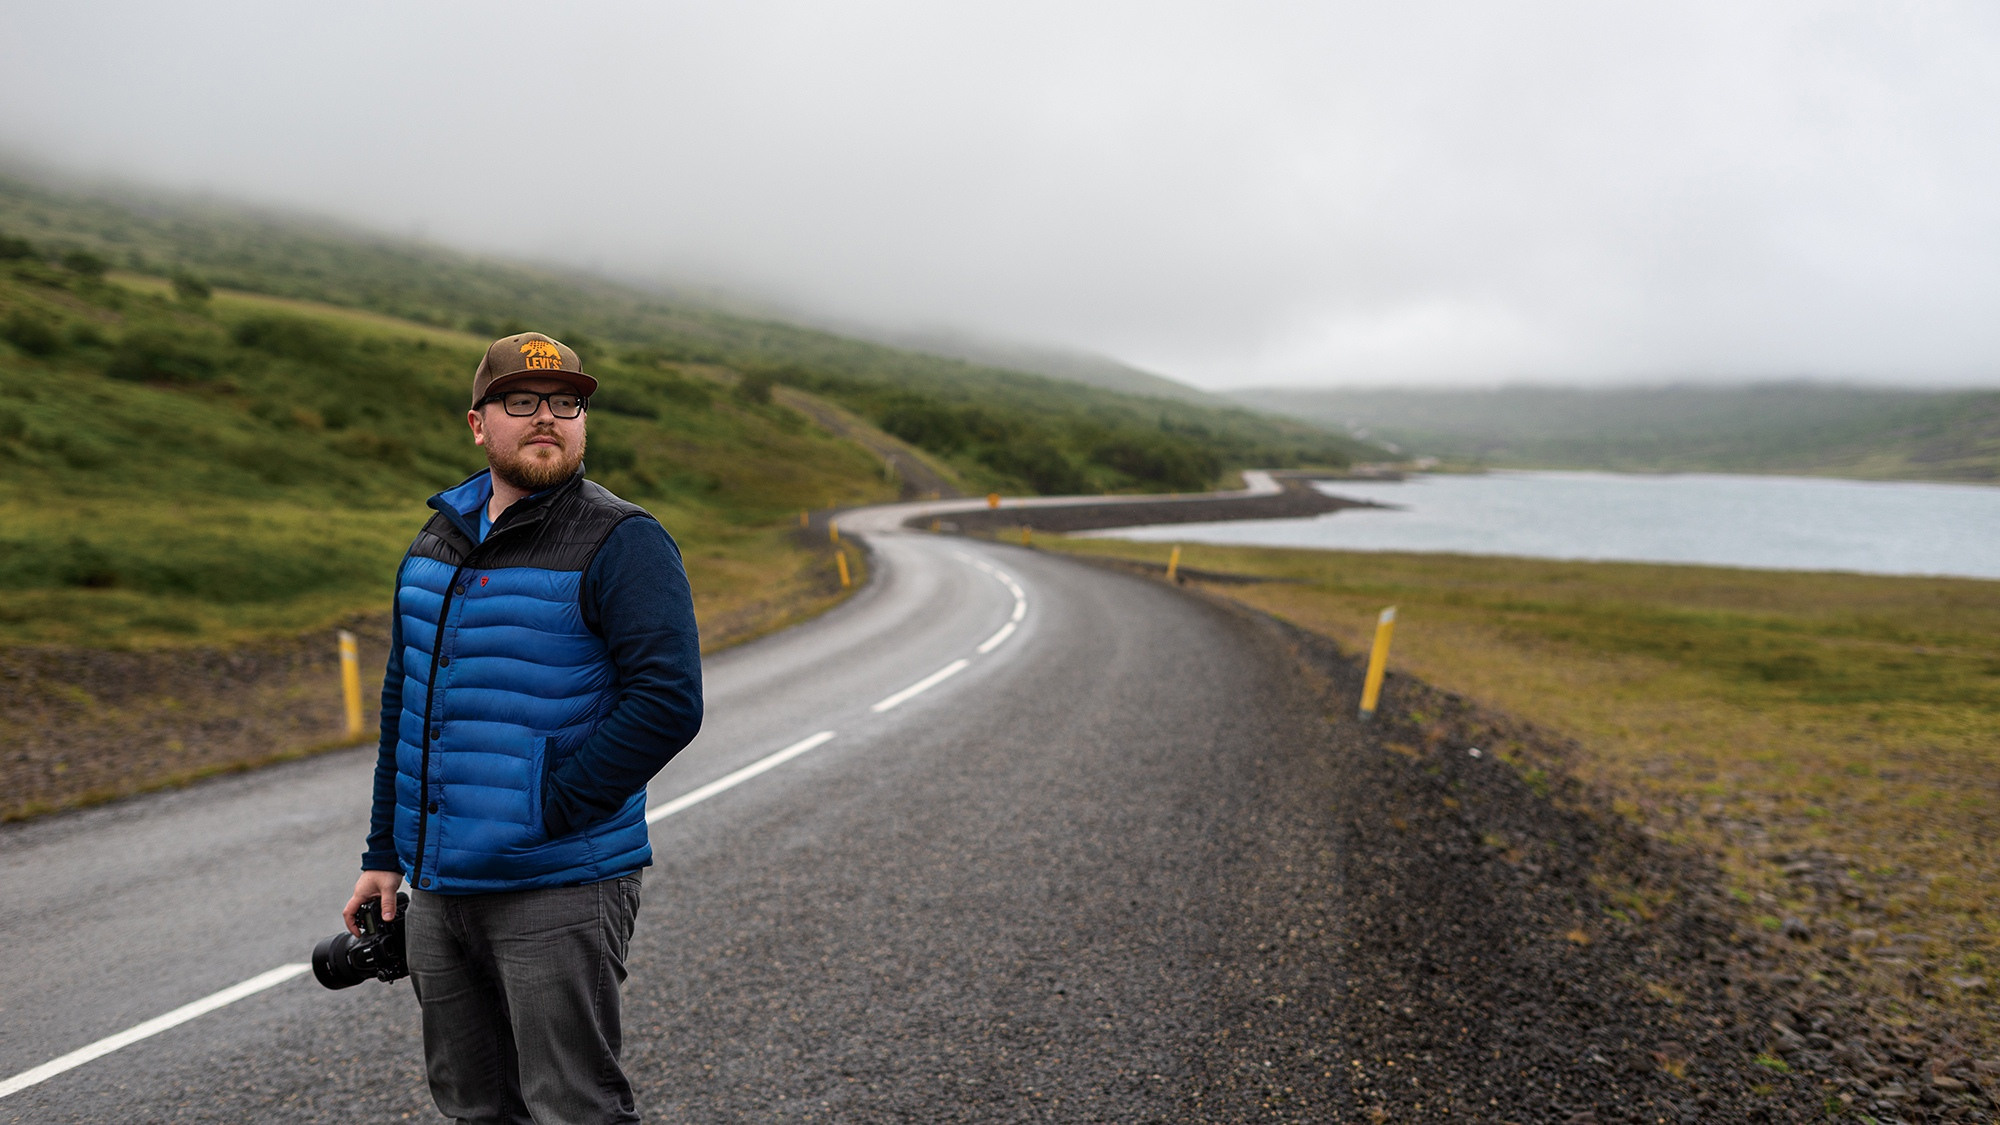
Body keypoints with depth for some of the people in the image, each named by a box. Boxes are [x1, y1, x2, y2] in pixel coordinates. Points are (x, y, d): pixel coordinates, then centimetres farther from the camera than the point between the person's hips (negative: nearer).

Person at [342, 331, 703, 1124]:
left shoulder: (622, 543, -11)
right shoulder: (436, 541, 12)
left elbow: (668, 701, -21)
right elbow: (404, 704, 18)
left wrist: (547, 811, -18)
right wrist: (384, 853, 16)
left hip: (558, 890, -7)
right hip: (438, 887, 7)